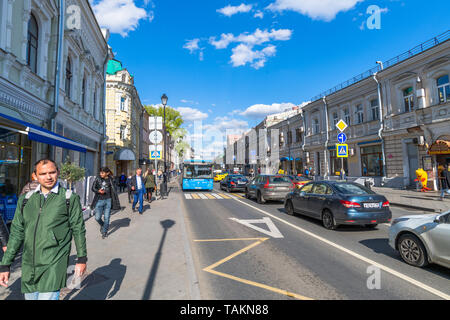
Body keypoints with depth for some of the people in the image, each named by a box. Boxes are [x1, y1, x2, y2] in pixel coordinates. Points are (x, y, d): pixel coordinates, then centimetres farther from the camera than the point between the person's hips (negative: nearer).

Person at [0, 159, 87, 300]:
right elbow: (17, 233, 10)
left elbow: (78, 230, -2)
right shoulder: (25, 199, 7)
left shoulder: (70, 198, -5)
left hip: (54, 264, -4)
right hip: (28, 266, 5)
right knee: (30, 296, 16)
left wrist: (82, 259, 0)